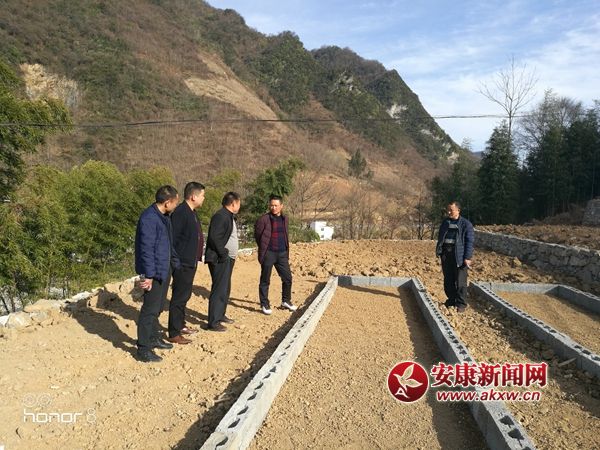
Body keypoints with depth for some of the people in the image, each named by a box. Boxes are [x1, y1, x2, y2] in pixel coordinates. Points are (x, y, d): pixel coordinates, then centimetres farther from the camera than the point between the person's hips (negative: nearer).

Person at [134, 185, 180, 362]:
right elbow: (146, 249, -24)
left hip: (164, 270, 10)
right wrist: (148, 275, -24)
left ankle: (153, 338, 35)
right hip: (154, 272, -10)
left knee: (158, 307, 20)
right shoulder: (149, 218, -22)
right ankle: (143, 349, 6)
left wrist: (176, 262, 21)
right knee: (150, 309, -3)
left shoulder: (164, 217, 9)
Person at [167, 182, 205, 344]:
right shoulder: (180, 213, -19)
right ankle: (174, 334, 7)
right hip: (182, 264, -10)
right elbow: (173, 238, -22)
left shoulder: (191, 212, 12)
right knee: (179, 297, -2)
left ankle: (180, 325, 34)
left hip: (190, 263, 10)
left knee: (185, 295, 20)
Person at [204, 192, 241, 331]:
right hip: (220, 260, -11)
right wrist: (223, 254, -20)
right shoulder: (220, 216, -17)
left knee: (225, 289, 19)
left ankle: (220, 315, 32)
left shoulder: (229, 217, 16)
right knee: (219, 290, -7)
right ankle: (213, 322, -2)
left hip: (228, 259, 11)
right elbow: (214, 237, -24)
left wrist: (230, 255, 12)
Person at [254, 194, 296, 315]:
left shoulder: (285, 219, 9)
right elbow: (257, 235, -1)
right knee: (265, 280, 3)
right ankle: (264, 304, 15)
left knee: (287, 278, 10)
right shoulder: (263, 219, -8)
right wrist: (264, 249, 6)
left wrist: (286, 251, 13)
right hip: (268, 254, -5)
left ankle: (286, 301, 29)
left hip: (282, 254, 5)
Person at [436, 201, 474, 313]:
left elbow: (470, 242, -6)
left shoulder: (466, 224, -3)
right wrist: (439, 251, 12)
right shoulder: (445, 223, 14)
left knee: (460, 281, -4)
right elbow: (440, 238, 20)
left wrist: (468, 258, -13)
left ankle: (461, 304, 4)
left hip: (459, 255, -5)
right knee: (448, 280, 11)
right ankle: (451, 300, 24)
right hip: (446, 254, 6)